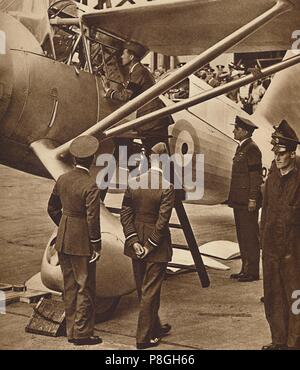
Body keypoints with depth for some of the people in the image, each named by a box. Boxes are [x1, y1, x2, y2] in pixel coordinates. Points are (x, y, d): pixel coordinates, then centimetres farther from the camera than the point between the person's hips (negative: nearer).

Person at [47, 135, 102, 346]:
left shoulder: (63, 180, 2)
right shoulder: (91, 186, -19)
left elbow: (52, 208, 13)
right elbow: (93, 219, -19)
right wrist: (97, 246, -10)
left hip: (63, 241, 7)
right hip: (81, 243, -7)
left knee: (70, 287, 16)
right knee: (85, 287, 6)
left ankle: (72, 330, 27)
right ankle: (82, 333, 13)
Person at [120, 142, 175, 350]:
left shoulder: (134, 183, -4)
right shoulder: (167, 188, -19)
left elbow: (126, 214, -3)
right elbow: (162, 221, -19)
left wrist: (134, 241, -3)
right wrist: (150, 246, -10)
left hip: (137, 243, 6)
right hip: (157, 247, -5)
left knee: (143, 290, 19)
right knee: (150, 291, 7)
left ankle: (154, 327, 39)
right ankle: (144, 337, 16)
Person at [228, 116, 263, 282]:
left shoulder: (252, 148, -12)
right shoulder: (241, 147, 16)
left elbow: (256, 175, -17)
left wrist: (252, 199, -20)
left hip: (247, 201, -10)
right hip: (239, 200, 10)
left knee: (250, 236, -3)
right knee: (242, 236, 14)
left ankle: (253, 272, 4)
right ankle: (245, 269, 22)